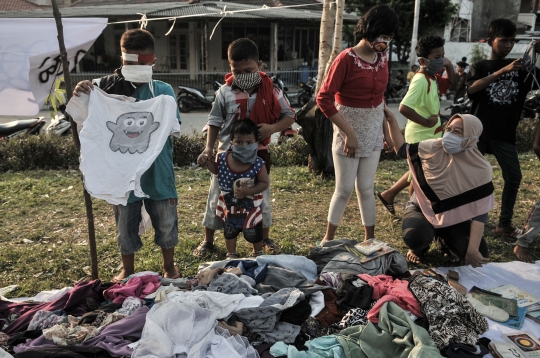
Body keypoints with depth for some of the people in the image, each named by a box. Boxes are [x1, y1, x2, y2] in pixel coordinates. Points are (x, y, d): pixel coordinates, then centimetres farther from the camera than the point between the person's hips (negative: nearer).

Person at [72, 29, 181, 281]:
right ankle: (127, 270, 38)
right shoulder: (110, 87, -3)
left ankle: (169, 267, 38)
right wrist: (80, 95, -23)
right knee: (125, 225, 15)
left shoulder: (163, 91, -4)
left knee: (166, 222, 14)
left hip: (158, 172, 0)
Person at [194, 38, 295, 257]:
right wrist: (208, 149, -11)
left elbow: (289, 116, -1)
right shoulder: (225, 92, -8)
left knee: (261, 198, 14)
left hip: (258, 154, 0)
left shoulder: (271, 91, -8)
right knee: (217, 198, 9)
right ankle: (208, 241, 26)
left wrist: (272, 128, -20)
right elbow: (215, 122, -2)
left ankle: (265, 238, 35)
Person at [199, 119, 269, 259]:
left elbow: (264, 183, -17)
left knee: (255, 234, 19)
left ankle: (258, 253, 47)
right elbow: (217, 171, 4)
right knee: (229, 232, 23)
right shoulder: (223, 158, -17)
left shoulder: (258, 164, -25)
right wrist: (208, 162, -15)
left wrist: (248, 191, -30)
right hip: (230, 207, 2)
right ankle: (231, 254, 46)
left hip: (251, 208, -2)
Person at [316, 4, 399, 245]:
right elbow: (324, 99, -19)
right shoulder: (346, 59, -16)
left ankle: (370, 239, 25)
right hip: (348, 131, -5)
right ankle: (328, 238, 20)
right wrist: (348, 132, -18)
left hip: (373, 133, 5)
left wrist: (386, 128, 14)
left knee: (366, 188, 12)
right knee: (345, 189, 2)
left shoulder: (382, 58, 4)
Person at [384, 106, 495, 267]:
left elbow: (480, 213, -17)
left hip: (455, 216, 1)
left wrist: (473, 250, -25)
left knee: (480, 253, -21)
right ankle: (419, 248, 6)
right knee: (415, 235, -35)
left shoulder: (480, 169, -18)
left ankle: (445, 242, 13)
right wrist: (391, 119, -11)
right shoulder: (433, 148, -15)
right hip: (423, 209, -1)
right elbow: (403, 150, 1)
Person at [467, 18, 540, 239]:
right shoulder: (480, 67, 2)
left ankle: (504, 224, 12)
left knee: (513, 177, 2)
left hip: (505, 133, 3)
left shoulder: (519, 67, 9)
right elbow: (471, 89, -19)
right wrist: (503, 71, -26)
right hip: (479, 131, -3)